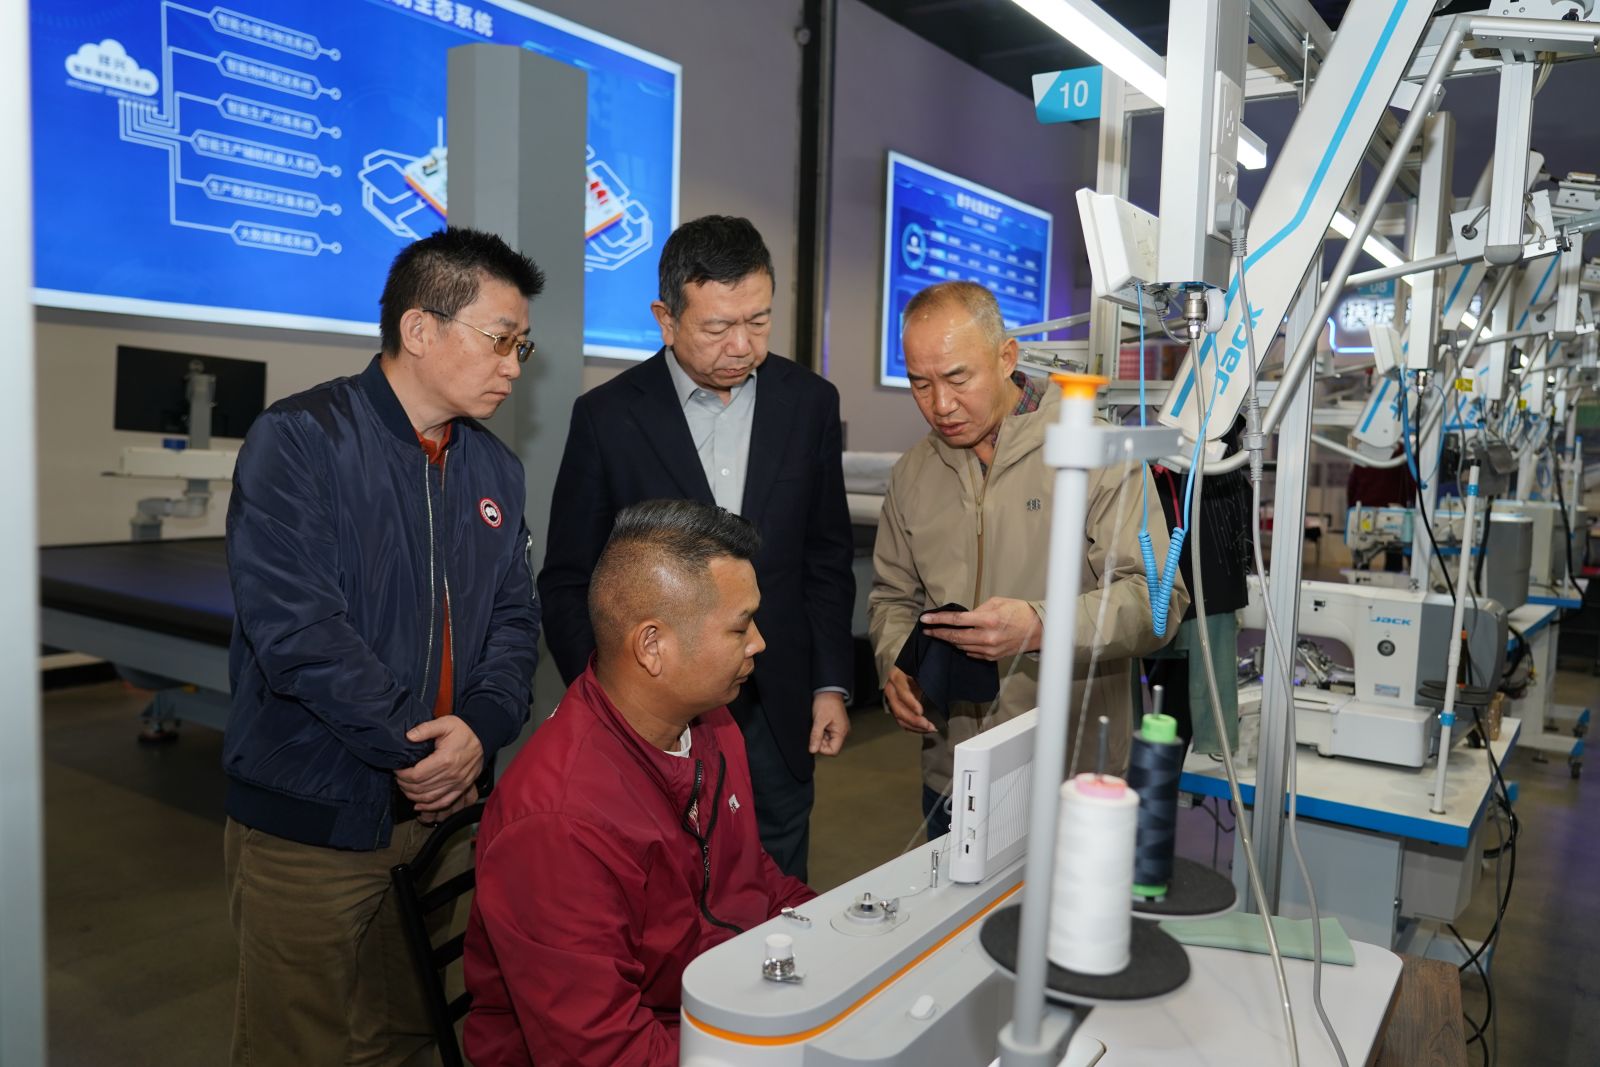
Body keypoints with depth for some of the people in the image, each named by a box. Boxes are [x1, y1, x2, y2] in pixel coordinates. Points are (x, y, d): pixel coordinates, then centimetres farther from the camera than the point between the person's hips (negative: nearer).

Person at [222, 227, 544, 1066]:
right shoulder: (301, 441, -13)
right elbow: (294, 625, -21)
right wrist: (418, 749, -18)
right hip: (312, 818, -5)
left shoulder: (495, 468, 7)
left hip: (444, 810, 6)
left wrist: (480, 731, -12)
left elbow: (514, 619, 6)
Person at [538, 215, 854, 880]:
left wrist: (831, 684, 4)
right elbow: (567, 583, -1)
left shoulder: (810, 403, 2)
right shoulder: (607, 417, -5)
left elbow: (828, 559, 8)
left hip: (776, 717, 2)